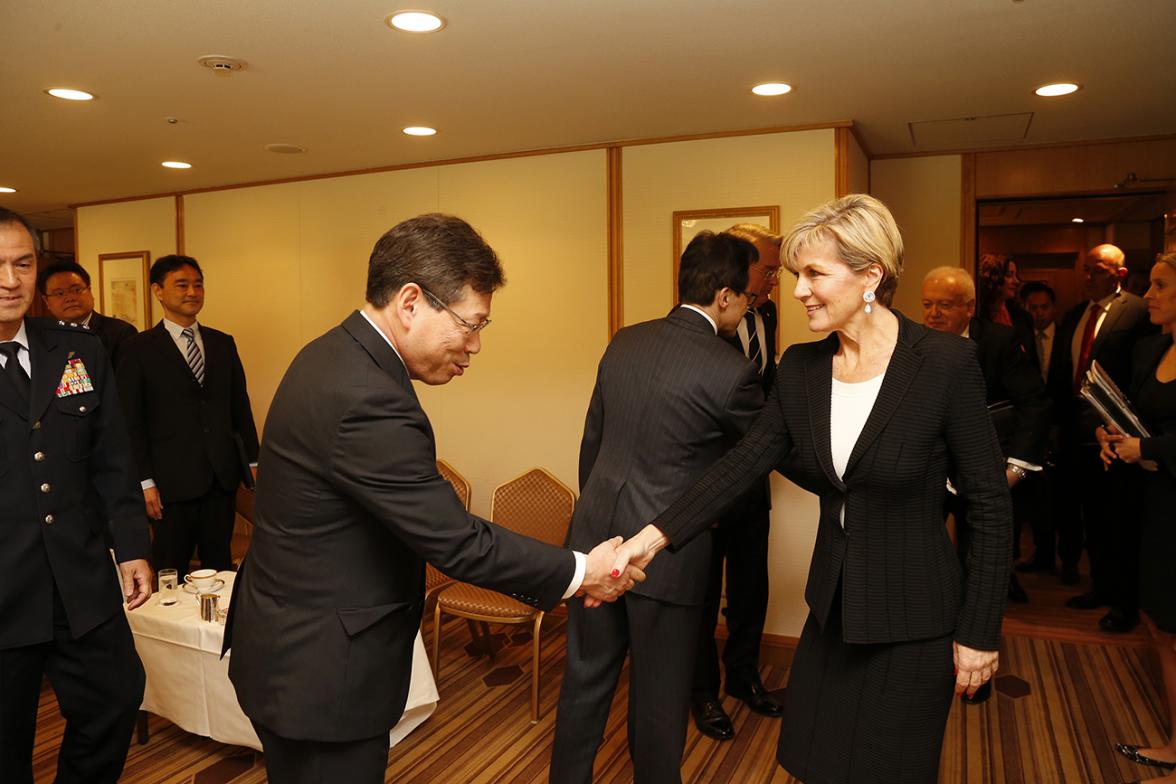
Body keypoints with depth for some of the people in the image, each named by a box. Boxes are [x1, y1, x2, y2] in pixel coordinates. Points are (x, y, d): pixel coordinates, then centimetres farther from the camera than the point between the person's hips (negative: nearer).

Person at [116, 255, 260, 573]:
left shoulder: (223, 343, 10)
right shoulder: (139, 349, -1)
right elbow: (132, 422, -3)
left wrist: (254, 461, 8)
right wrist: (145, 481, -7)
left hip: (223, 477, 4)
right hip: (172, 481, -3)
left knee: (220, 567, 12)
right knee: (171, 574, 7)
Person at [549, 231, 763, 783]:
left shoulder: (624, 342, 2)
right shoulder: (730, 370, -17)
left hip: (596, 535, 6)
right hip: (666, 552, -6)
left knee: (586, 680, 20)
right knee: (659, 696, 14)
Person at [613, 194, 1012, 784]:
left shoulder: (946, 364, -17)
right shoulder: (800, 367, -3)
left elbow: (990, 507, -12)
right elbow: (746, 462, -6)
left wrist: (979, 632, -9)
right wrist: (657, 535, -16)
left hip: (913, 621, -4)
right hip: (833, 608, 5)